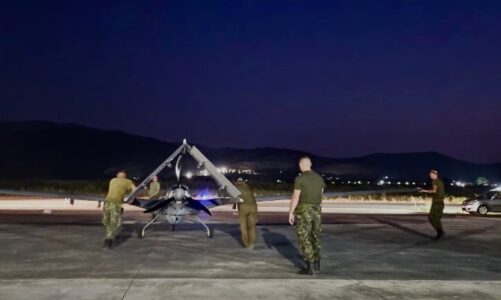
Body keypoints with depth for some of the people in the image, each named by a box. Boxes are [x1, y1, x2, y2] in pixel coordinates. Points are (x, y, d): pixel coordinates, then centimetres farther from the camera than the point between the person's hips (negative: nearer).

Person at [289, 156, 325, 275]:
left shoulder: (299, 178, -12)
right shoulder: (320, 178, 7)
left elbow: (295, 197, -14)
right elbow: (320, 196, 14)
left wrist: (290, 213, -8)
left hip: (303, 211, -6)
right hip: (316, 211, 6)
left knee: (304, 240, -1)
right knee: (314, 238, 15)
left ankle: (310, 267, -4)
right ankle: (316, 265, 18)